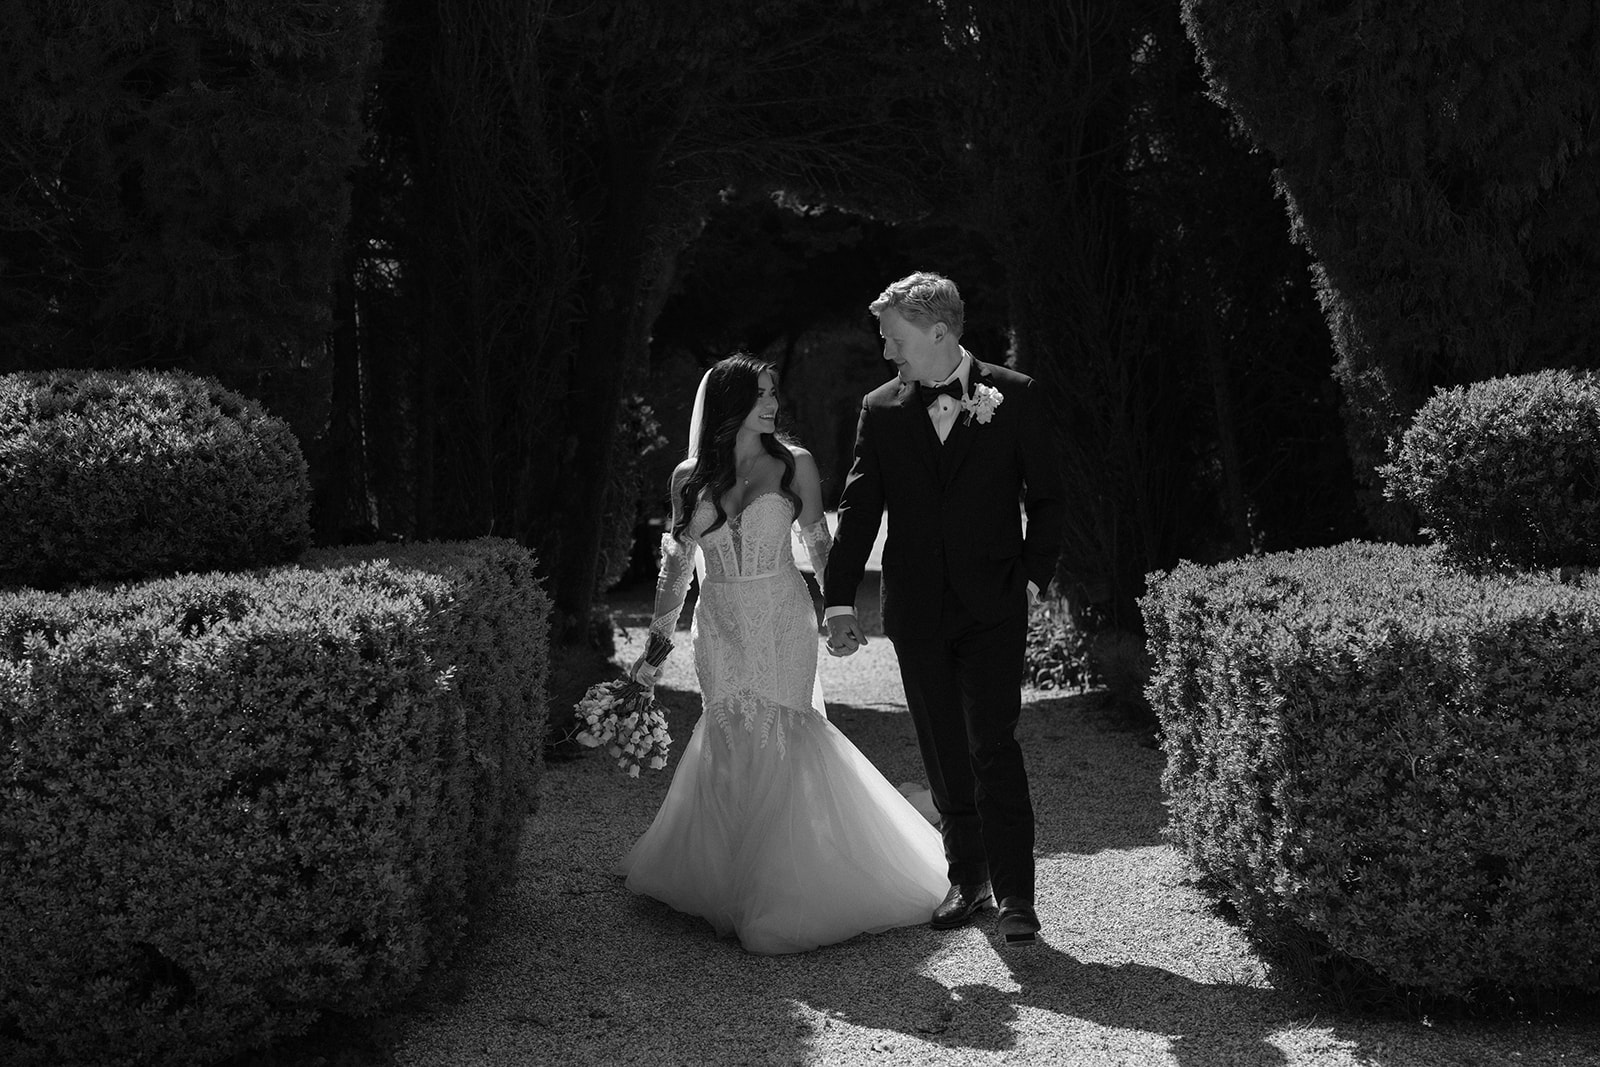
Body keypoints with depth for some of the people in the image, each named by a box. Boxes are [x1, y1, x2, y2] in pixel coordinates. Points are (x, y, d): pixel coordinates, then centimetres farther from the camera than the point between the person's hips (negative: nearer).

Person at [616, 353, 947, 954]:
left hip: (782, 626, -2)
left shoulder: (794, 465, 1)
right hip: (720, 631, 2)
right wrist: (657, 645, 13)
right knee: (730, 751, 3)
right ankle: (736, 885, 17)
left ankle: (782, 896, 6)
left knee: (778, 746, -5)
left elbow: (818, 543, 8)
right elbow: (676, 565, 12)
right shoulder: (690, 477, 5)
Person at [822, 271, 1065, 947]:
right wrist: (839, 600, -3)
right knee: (945, 756, 9)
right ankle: (967, 879, 21)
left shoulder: (1014, 397, -1)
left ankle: (1015, 896, -2)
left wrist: (1033, 577, -4)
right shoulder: (882, 410, 5)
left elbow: (1047, 497, 5)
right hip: (916, 612, 3)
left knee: (993, 746, -9)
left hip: (994, 607, -3)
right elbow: (858, 508, 4)